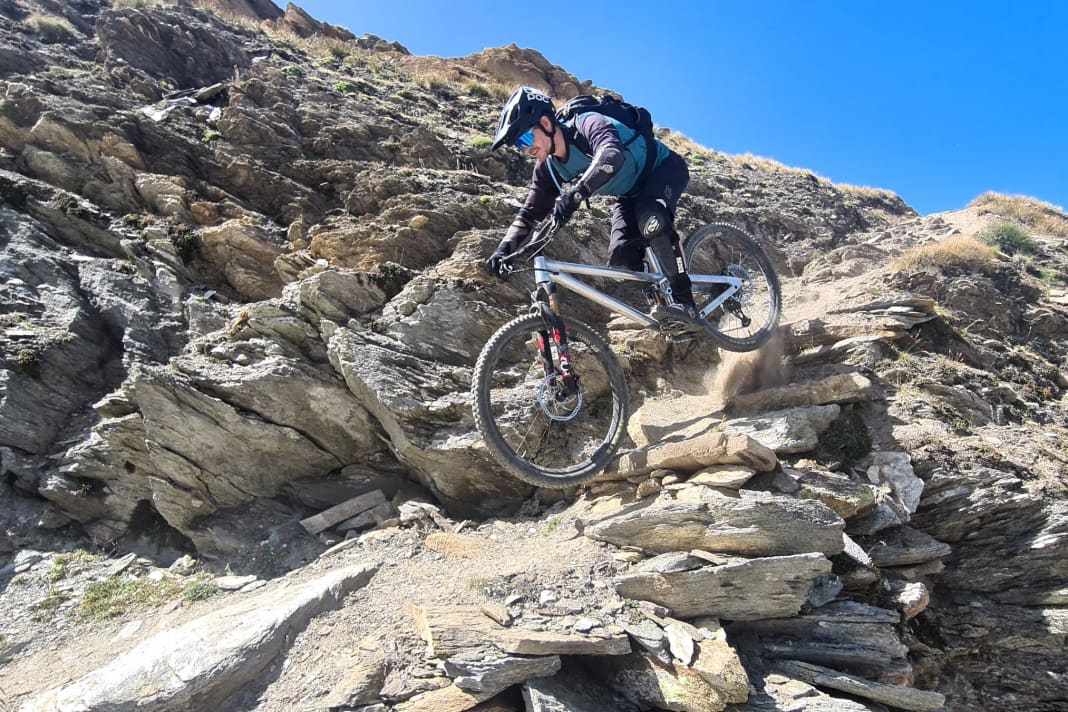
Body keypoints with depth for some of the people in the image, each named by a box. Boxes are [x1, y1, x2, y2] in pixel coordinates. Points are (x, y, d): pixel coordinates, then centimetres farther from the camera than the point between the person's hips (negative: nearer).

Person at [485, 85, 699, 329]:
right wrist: (504, 248, -25)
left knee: (651, 220, -37)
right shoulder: (548, 168, -11)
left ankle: (684, 303, -28)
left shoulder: (588, 124, -32)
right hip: (631, 194, 7)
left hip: (664, 169, -6)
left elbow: (612, 156, -53)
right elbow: (529, 213, -9)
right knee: (621, 260, -15)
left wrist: (575, 193, -67)